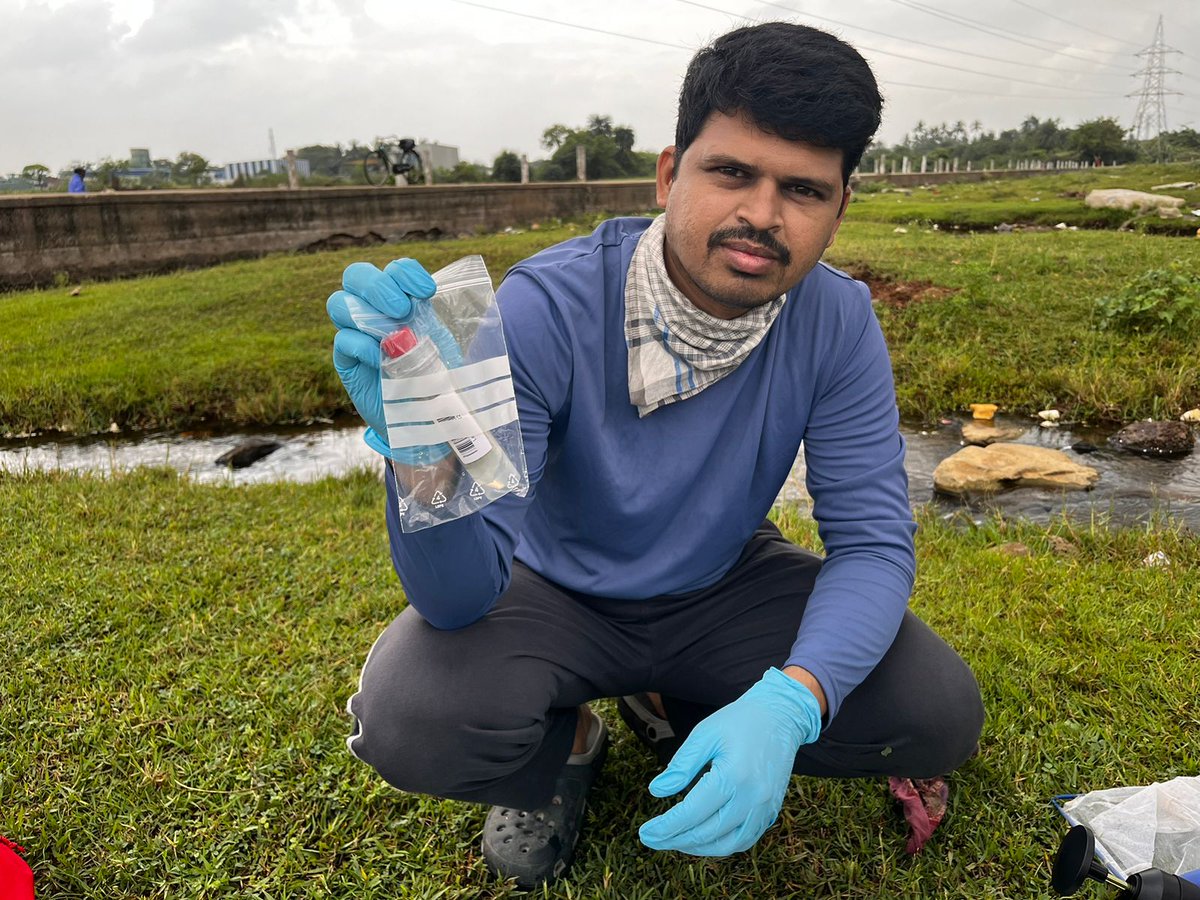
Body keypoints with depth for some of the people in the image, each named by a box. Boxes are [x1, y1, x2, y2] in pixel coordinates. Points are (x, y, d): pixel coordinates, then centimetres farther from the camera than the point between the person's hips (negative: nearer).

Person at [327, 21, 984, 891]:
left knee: (942, 716, -13)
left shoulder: (839, 323, -18)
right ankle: (566, 745, 8)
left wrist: (788, 703, -37)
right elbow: (461, 597, -30)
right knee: (409, 721, -30)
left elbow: (873, 542, -17)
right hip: (557, 587, -2)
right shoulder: (548, 308, -29)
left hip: (724, 587, 3)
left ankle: (675, 710, 13)